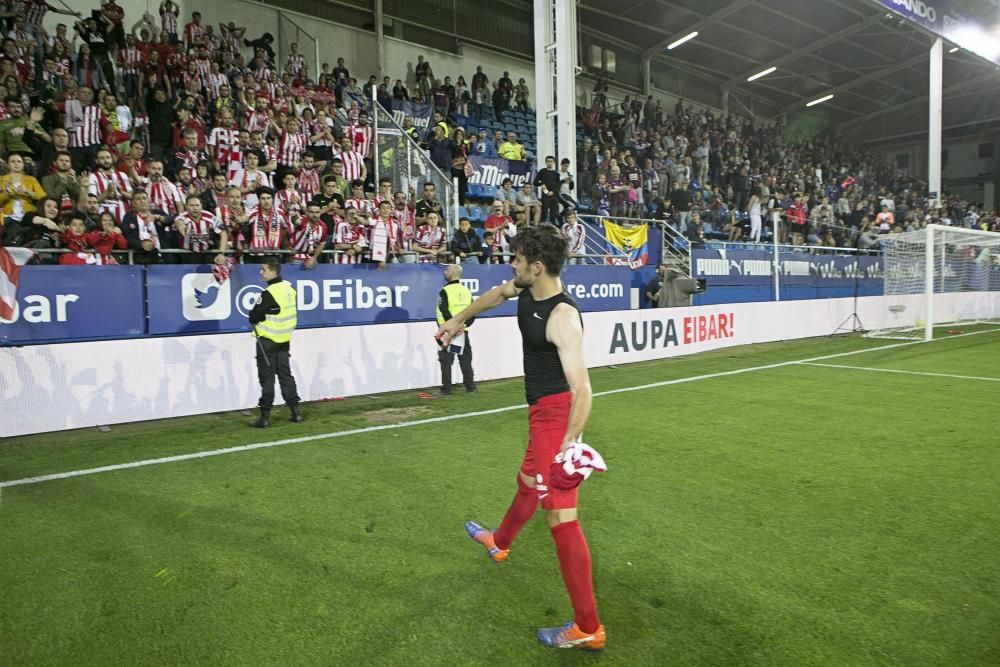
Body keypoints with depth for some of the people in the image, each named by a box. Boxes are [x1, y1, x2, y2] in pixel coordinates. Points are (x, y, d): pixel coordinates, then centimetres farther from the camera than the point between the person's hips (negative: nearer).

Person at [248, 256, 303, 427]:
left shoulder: (269, 293, -19)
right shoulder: (288, 288, 5)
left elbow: (254, 317, -17)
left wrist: (256, 316, 4)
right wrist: (265, 316, 10)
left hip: (268, 341, -7)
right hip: (284, 340, 7)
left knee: (267, 378, -1)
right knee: (285, 375, 13)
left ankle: (265, 416, 4)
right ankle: (295, 412, 15)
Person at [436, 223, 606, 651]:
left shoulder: (563, 317, -27)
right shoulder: (525, 289, 1)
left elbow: (581, 388, -31)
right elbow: (497, 294, 25)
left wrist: (568, 443, -38)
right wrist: (460, 320, 35)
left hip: (555, 413, -10)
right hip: (541, 411, 10)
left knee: (560, 514, -9)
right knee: (529, 482, 31)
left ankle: (587, 629, 1)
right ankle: (500, 543, 59)